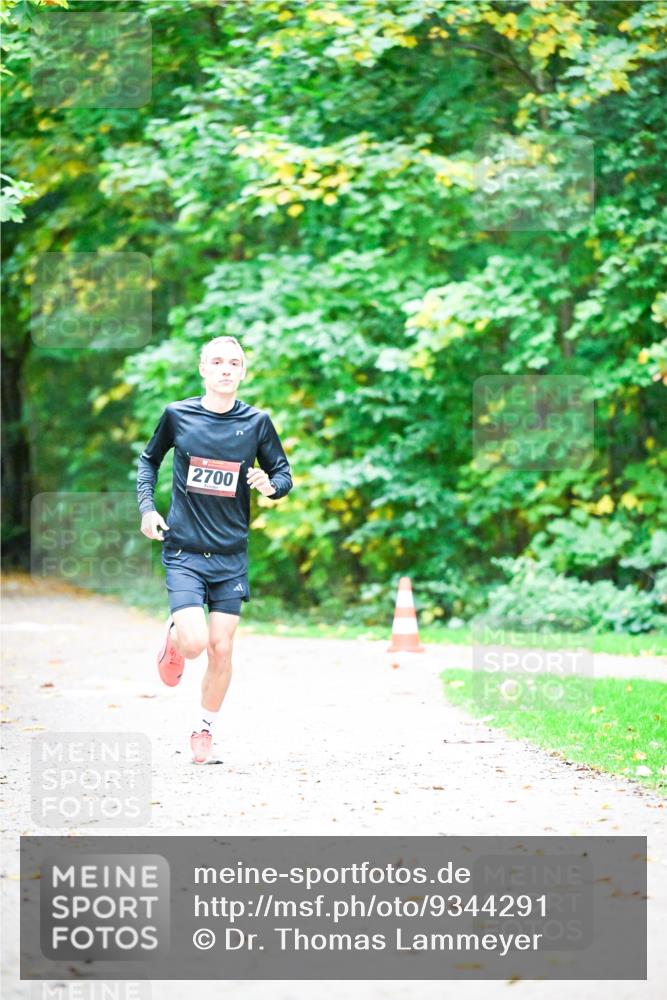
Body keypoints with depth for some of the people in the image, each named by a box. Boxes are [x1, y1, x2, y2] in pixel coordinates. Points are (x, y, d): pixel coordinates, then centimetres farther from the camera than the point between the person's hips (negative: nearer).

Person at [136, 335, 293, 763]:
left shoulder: (257, 422, -1)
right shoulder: (178, 415, -1)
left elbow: (284, 474, 8)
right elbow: (149, 459, 15)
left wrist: (271, 484, -15)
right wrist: (147, 507, 2)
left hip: (231, 554, 1)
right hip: (184, 549, -1)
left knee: (221, 648, 0)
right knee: (195, 642, -17)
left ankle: (204, 728, 21)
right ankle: (174, 635, 20)